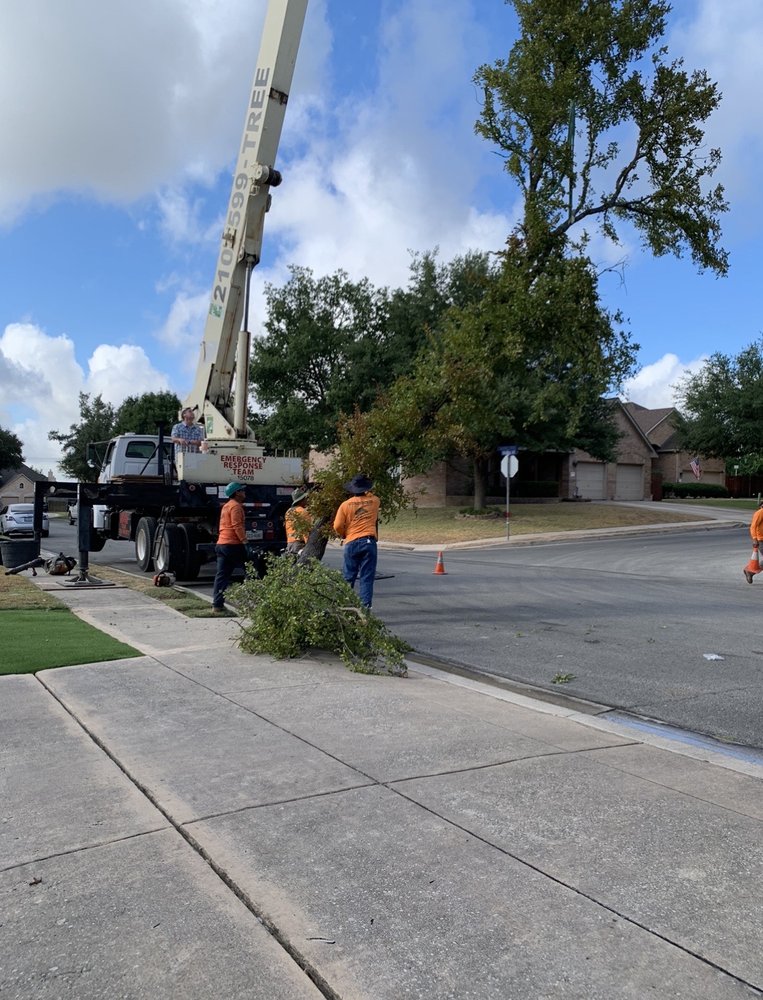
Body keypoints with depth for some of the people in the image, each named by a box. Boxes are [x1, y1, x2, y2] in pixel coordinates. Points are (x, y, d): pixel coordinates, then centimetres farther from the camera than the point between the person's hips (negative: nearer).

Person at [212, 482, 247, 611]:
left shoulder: (226, 506, 22)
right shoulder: (236, 506, -8)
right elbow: (237, 526, -19)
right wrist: (244, 541, -20)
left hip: (221, 544, 9)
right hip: (233, 544, -9)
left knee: (221, 575, 4)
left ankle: (217, 603, 0)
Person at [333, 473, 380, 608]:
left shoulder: (345, 505, 0)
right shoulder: (374, 501, 4)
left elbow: (337, 526, -2)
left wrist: (344, 535, 15)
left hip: (352, 543, 0)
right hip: (369, 542, 0)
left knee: (348, 577, 9)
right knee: (367, 578, 1)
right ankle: (365, 606, -2)